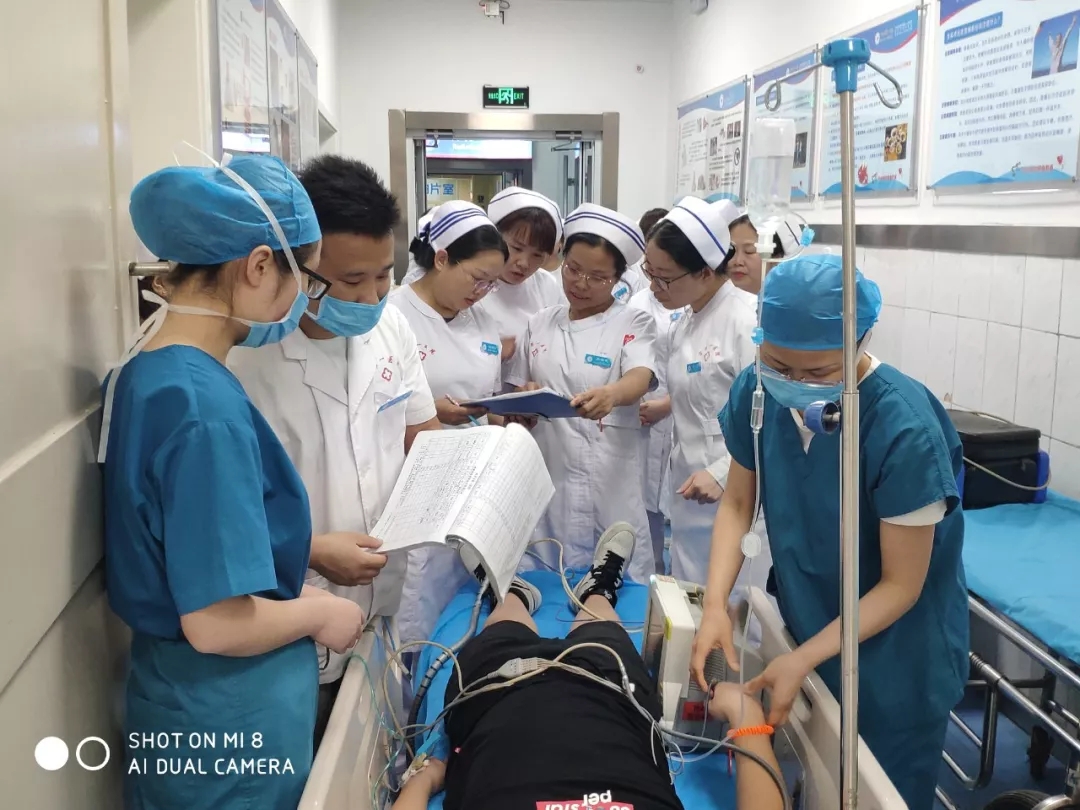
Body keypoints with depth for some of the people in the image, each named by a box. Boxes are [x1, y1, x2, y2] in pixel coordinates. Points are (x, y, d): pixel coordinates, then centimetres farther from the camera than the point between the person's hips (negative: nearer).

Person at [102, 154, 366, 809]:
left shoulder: (142, 372, 0)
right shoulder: (207, 408, -28)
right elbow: (217, 623, -27)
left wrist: (308, 550, 9)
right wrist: (319, 613, -11)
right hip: (229, 716, -8)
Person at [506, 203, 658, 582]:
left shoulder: (634, 323, 1)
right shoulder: (539, 323, 12)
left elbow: (640, 378, -18)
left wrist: (611, 394, -40)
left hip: (609, 481, -3)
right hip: (545, 475, 3)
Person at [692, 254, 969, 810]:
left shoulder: (906, 429, -30)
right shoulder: (756, 392, -16)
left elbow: (901, 586, -21)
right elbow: (738, 503, -3)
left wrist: (803, 661, -26)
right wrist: (715, 606, -17)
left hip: (891, 655, -4)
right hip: (799, 618, 4)